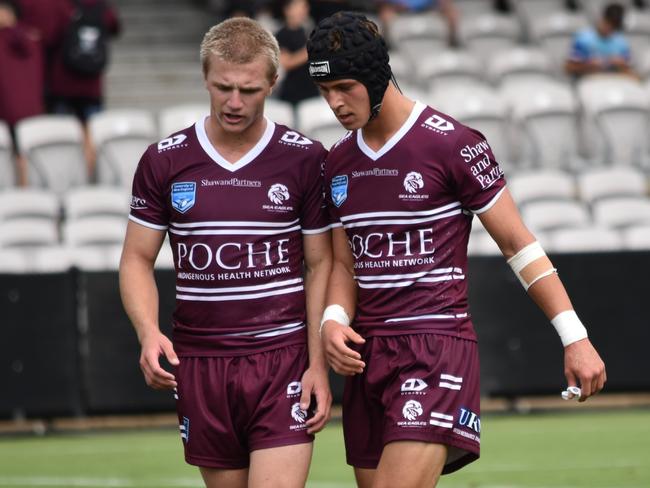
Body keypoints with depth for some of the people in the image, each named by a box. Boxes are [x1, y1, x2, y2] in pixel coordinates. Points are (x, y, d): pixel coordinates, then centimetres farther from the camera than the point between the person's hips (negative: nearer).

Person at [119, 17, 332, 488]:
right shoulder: (164, 161, 3)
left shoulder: (305, 158, -1)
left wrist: (318, 365, -5)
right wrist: (148, 333, -11)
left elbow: (320, 265, 3)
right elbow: (138, 259, 8)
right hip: (200, 364, 2)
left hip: (283, 362, -2)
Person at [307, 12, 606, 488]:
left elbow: (517, 243, -5)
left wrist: (575, 337, -8)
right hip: (367, 353, 7)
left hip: (437, 352, -7)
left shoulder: (451, 144, -8)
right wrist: (333, 319, -2)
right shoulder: (339, 161, 12)